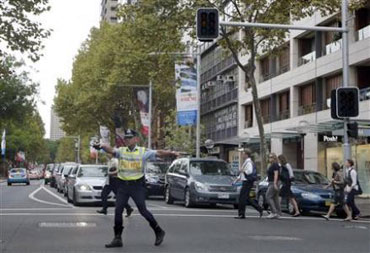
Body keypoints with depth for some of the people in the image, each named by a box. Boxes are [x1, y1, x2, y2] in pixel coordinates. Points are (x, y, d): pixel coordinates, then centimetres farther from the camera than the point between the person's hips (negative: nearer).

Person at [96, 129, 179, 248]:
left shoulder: (143, 151, -3)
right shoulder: (121, 151, 3)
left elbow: (158, 153, -11)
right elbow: (111, 150, -15)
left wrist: (171, 153, -27)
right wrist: (104, 147, -37)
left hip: (137, 185, -3)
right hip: (122, 185, 3)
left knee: (143, 210, -2)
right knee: (118, 210, 2)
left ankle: (159, 232, 16)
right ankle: (117, 238, 12)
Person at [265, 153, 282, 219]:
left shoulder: (275, 165, -12)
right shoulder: (271, 165, 18)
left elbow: (276, 174, -20)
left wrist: (275, 184, -25)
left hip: (273, 183, -10)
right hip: (271, 183, 10)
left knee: (268, 197, -13)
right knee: (275, 198, 8)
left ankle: (274, 212, -14)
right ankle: (278, 214, 9)